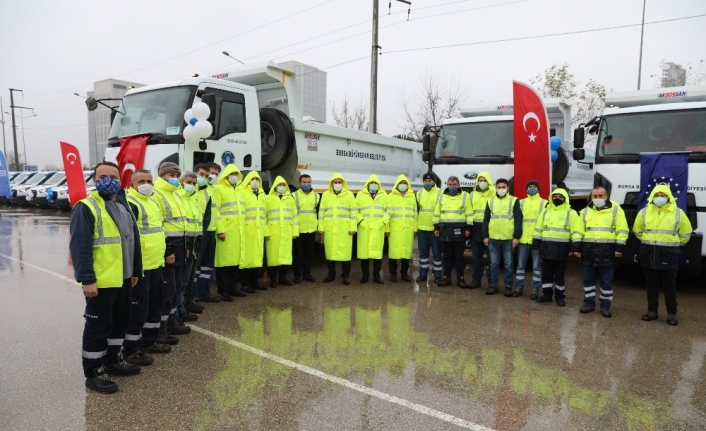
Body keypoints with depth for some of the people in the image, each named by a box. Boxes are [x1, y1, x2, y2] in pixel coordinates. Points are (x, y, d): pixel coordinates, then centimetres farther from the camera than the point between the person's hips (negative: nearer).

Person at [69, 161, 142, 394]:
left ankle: (112, 360, 35)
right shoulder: (85, 208, -12)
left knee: (120, 322, 18)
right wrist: (87, 279, -22)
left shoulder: (123, 206, 14)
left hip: (123, 278, 8)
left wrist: (135, 271, 17)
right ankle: (93, 372, 16)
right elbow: (80, 247, -18)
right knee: (98, 326, 2)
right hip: (100, 281, -8)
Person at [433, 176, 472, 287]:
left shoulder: (465, 196, 1)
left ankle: (460, 278, 12)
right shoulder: (442, 197, 11)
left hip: (459, 230, -3)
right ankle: (446, 277, 16)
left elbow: (469, 213, -1)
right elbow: (437, 213, 13)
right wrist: (436, 227, 7)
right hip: (445, 230, 3)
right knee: (447, 256, 9)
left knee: (459, 256, 4)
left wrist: (468, 228, -7)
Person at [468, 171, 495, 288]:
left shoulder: (494, 194, -2)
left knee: (491, 256, 3)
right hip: (476, 228, 5)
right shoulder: (473, 194, 13)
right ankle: (476, 279, 19)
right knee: (476, 256, 10)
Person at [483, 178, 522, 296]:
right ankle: (493, 285, 17)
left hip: (509, 239, -2)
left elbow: (518, 220, -3)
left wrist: (516, 237, -9)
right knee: (494, 263, 8)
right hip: (493, 238, 3)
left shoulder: (514, 201, 1)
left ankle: (508, 286, 15)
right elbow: (486, 220, 10)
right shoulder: (491, 201, 10)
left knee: (508, 264, 6)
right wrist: (485, 236, 4)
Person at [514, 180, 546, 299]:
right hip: (523, 239, 2)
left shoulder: (544, 203, 4)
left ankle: (535, 290, 13)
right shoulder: (521, 202, 12)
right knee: (520, 265, 8)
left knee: (536, 266, 4)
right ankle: (519, 287, 18)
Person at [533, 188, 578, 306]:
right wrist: (536, 244, 7)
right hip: (546, 247, 3)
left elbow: (575, 232, -3)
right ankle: (547, 294, 21)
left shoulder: (571, 213, 0)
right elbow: (538, 229, 12)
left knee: (559, 274, 5)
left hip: (561, 248, -3)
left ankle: (560, 296, 18)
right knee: (546, 273, 9)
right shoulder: (545, 211, 11)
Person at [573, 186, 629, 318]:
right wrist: (577, 247, 3)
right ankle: (589, 303, 21)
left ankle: (605, 306, 14)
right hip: (588, 250, 3)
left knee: (606, 281, 4)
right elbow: (579, 231, 10)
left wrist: (619, 247, -11)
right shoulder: (586, 211, 10)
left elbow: (622, 230, -3)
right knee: (588, 279, 9)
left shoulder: (616, 210, 0)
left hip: (607, 251, -3)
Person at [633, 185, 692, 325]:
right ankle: (652, 311, 20)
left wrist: (674, 245, 10)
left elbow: (686, 233, 8)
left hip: (669, 255, -2)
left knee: (669, 285, 4)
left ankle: (671, 314, 14)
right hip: (649, 254, 2)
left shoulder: (678, 213, -2)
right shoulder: (644, 212, 3)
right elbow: (637, 230, 16)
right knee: (651, 284, 10)